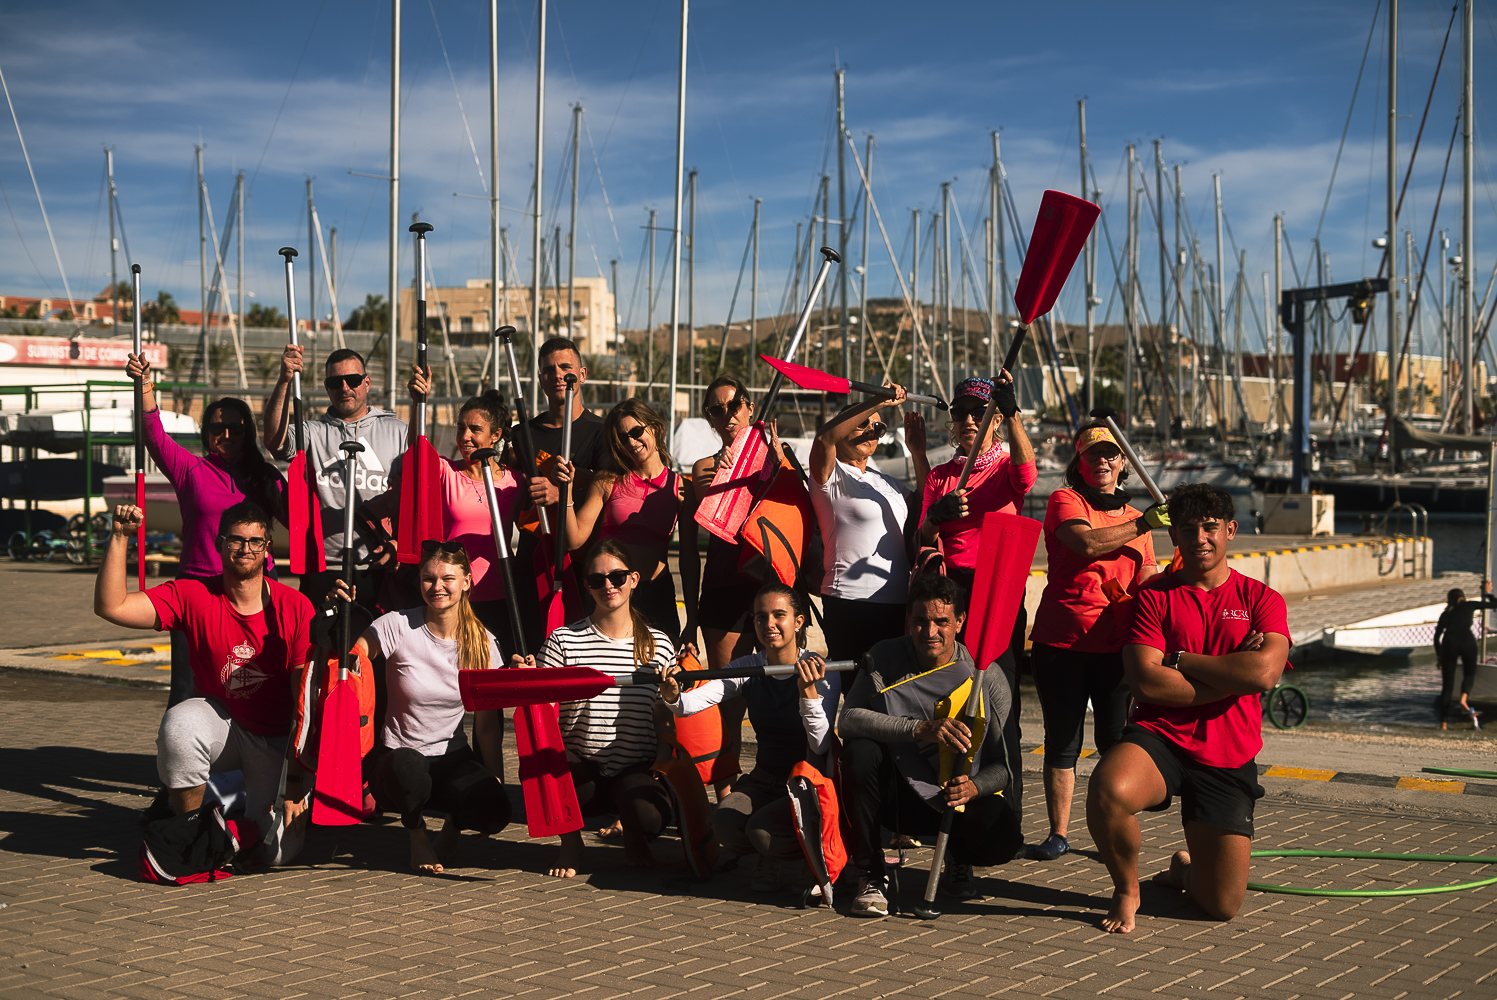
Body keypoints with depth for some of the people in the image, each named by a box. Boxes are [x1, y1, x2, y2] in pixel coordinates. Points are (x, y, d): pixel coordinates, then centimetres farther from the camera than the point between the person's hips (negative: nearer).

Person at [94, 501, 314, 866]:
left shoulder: (296, 608, -14)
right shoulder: (193, 597, -10)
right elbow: (111, 607, -19)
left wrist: (295, 781, -18)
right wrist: (120, 537, -26)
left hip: (278, 740, 0)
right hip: (219, 722, 0)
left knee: (279, 851, -14)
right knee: (179, 723, -36)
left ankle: (253, 799, 23)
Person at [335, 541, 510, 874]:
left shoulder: (482, 642, -2)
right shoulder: (397, 626, -11)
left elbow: (487, 723, 3)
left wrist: (496, 776, -6)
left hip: (454, 759, 2)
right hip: (397, 756, -2)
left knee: (495, 810, -28)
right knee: (409, 766, -40)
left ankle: (455, 822, 14)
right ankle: (417, 836, -3)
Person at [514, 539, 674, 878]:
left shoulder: (659, 644, 4)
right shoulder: (564, 640, -1)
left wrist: (662, 761, -6)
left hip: (636, 769, 0)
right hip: (578, 771, 0)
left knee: (651, 817, -33)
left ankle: (634, 836, 11)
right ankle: (570, 839, 0)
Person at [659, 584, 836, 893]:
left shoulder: (821, 671, -11)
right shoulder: (748, 668, 1)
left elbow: (821, 746, -22)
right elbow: (697, 700, -13)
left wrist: (807, 691, -35)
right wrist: (673, 698, -36)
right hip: (764, 780, 4)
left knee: (761, 828, -30)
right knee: (726, 824, -26)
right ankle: (774, 860, 8)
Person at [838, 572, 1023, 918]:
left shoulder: (986, 677, -10)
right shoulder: (885, 659, -11)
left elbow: (1004, 766, -10)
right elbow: (847, 719, -27)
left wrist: (973, 786, -33)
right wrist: (920, 729, -39)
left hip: (957, 796, 0)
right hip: (896, 795, 0)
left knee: (1003, 838, -30)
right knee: (860, 751, -32)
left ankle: (957, 859, 11)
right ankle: (871, 876, -13)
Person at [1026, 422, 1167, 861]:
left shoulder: (1135, 520, 17)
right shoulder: (1065, 501, 1)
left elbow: (1147, 582, 19)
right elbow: (1087, 543, -18)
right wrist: (1143, 524, -15)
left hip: (1116, 647, 3)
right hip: (1061, 642, -3)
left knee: (1116, 745, 1)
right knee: (1062, 743, 4)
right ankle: (1058, 835, 14)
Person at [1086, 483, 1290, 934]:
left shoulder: (1262, 600, 6)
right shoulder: (1153, 595, 3)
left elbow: (1264, 673, -14)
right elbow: (1144, 682, -11)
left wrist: (1179, 659, -8)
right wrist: (1230, 675, -10)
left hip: (1228, 761, 1)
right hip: (1159, 740, -1)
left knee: (1222, 906, -1)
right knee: (1108, 791, -37)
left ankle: (1185, 868, 38)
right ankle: (1126, 888, -6)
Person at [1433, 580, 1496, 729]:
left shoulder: (1446, 613, 25)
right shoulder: (1469, 605, 19)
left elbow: (1437, 636, 20)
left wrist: (1438, 653, 31)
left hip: (1449, 643, 1)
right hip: (1467, 641, -1)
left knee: (1447, 683, 6)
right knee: (1469, 673, 24)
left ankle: (1444, 722, 0)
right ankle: (1464, 697, -8)